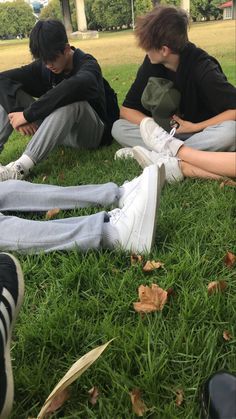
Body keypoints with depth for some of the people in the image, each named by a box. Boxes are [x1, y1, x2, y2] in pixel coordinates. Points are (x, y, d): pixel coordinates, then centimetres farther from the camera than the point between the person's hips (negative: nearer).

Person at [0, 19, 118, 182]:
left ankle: (21, 167, -42)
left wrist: (28, 114, -40)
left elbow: (75, 86, -43)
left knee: (71, 100, -38)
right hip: (57, 129, 5)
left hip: (93, 133, -5)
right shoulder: (43, 66, -2)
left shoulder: (88, 65, -18)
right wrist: (16, 111, -27)